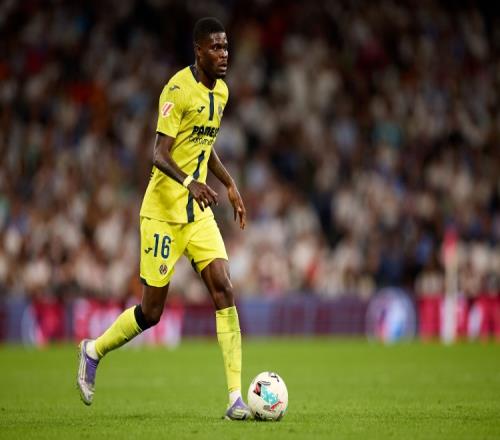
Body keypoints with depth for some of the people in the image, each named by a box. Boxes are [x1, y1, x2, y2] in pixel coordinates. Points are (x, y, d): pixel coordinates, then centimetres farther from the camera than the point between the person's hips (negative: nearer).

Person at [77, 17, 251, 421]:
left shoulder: (221, 91, 9)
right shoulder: (178, 90, -16)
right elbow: (160, 153, -24)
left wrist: (230, 186, 19)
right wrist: (190, 182, -40)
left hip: (199, 212, 6)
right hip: (163, 212, -6)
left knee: (224, 289, -10)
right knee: (152, 311, 0)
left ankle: (236, 398, -13)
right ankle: (94, 351, 29)